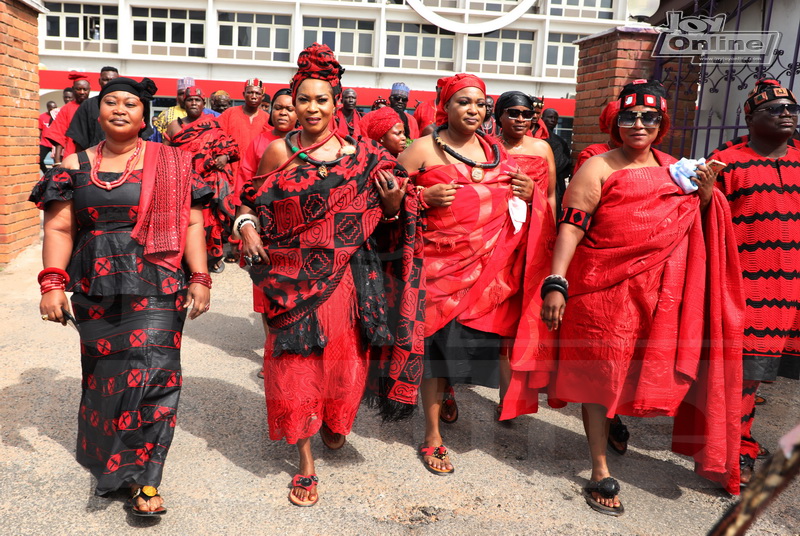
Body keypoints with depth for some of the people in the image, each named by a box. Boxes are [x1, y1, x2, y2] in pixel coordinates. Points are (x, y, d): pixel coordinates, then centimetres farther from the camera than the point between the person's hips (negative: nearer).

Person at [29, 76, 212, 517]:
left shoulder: (171, 164, 4)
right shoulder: (75, 166, 9)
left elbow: (191, 223, 1)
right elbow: (59, 228, 6)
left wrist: (199, 279, -7)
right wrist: (52, 283, -6)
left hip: (157, 289, -2)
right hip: (94, 293, 3)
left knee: (151, 374, -8)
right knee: (104, 376, 9)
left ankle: (143, 479, 2)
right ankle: (109, 464, 28)